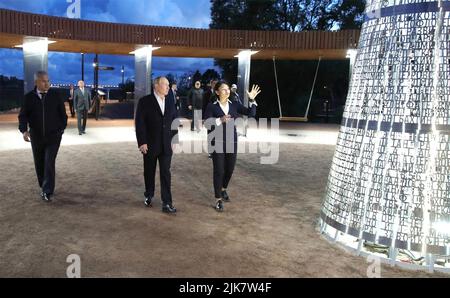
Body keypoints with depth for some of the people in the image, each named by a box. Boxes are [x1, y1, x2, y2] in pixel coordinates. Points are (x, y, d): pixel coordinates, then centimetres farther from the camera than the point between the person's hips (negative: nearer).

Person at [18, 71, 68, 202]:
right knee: (39, 164, 12)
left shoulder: (55, 96, -3)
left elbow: (63, 114, 6)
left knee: (49, 163, -9)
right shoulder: (29, 97, -1)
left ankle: (47, 191, -3)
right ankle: (44, 187, 30)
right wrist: (24, 130, -17)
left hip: (53, 136, -2)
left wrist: (61, 128, 4)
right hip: (36, 137, 2)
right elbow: (23, 115, -2)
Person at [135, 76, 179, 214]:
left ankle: (167, 203, 1)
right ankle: (149, 196, 33)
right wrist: (142, 142, -13)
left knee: (166, 173, -1)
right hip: (150, 145, -2)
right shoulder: (145, 101, -6)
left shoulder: (170, 103, 8)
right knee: (149, 172, 12)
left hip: (166, 145, 3)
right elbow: (139, 123, -8)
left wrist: (174, 140, 7)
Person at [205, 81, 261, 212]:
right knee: (219, 170, 0)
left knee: (230, 169, 13)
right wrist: (220, 120, -28)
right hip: (217, 142, -3)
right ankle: (218, 199, 12)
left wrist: (252, 100, -17)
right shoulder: (211, 106, -5)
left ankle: (223, 189, 41)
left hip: (232, 141, 4)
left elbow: (251, 113, -5)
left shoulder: (235, 105, 3)